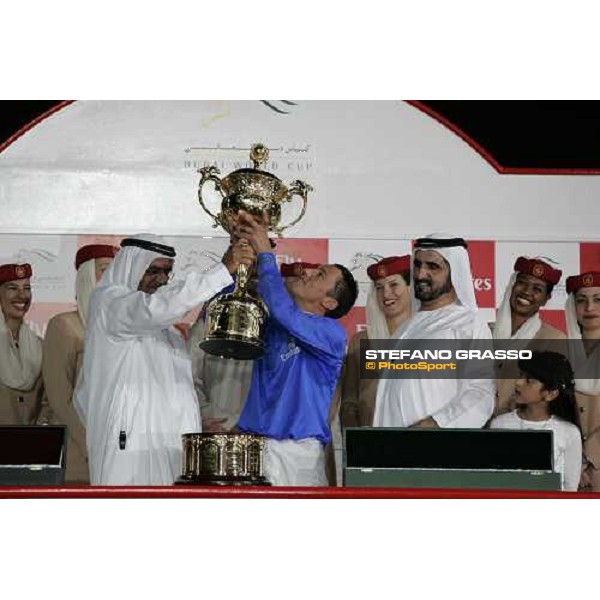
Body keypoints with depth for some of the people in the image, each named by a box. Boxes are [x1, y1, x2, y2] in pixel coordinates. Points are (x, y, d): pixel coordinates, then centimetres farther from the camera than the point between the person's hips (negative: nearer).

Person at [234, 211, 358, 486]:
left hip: (296, 451, -4)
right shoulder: (269, 325, 16)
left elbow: (283, 311, -18)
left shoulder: (332, 334, -2)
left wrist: (265, 252, -10)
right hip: (250, 444, 5)